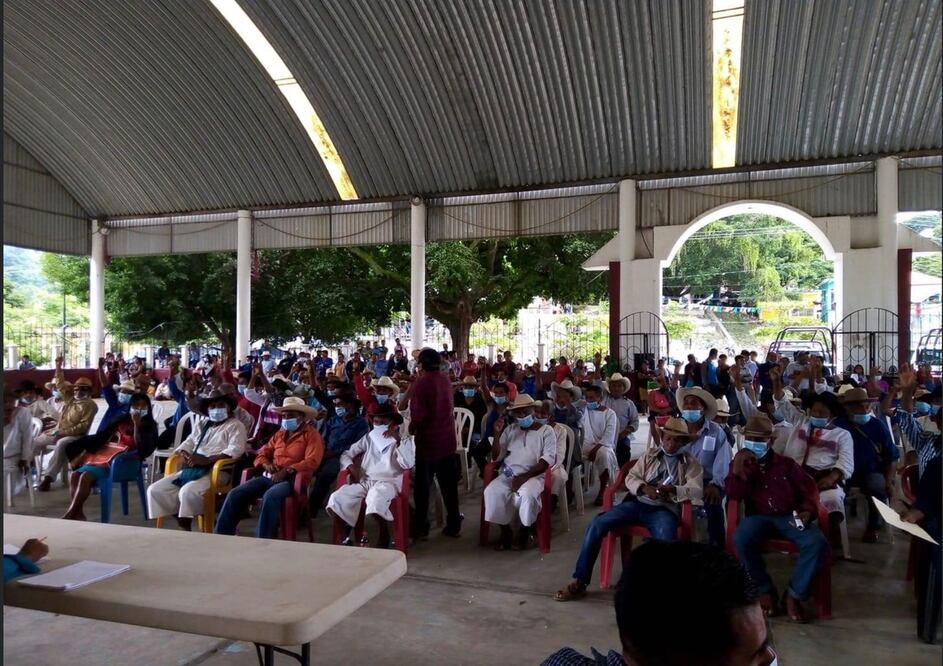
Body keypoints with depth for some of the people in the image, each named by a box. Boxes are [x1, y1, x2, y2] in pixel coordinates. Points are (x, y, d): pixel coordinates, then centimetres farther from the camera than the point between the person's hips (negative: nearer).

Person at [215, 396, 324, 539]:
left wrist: (287, 470, -21)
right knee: (235, 494, -14)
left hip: (293, 479, -6)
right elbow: (262, 453, 21)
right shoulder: (280, 434, 24)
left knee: (270, 496, -37)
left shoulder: (311, 434, 3)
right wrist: (266, 464, -3)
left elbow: (312, 462, -11)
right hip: (270, 476, 7)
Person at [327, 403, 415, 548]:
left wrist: (398, 439, -16)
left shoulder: (405, 438, 5)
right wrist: (350, 467, -3)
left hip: (388, 482, -4)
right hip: (365, 481, 4)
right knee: (336, 499, -24)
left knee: (376, 498, -40)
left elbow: (408, 464, -11)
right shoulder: (369, 437, 18)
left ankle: (383, 536, -16)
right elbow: (346, 454, 18)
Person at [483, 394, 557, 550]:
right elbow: (496, 457, 12)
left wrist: (524, 476, -18)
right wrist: (497, 434, -4)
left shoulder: (546, 431, 5)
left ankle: (525, 531, -8)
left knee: (527, 494, -36)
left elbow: (548, 459, -8)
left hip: (534, 475, -3)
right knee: (492, 492, -27)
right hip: (508, 474, 3)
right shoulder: (510, 429, 16)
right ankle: (505, 531, -6)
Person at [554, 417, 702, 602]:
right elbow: (631, 478, 10)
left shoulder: (691, 464, 10)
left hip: (664, 509, -3)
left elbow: (696, 491, -4)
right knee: (597, 524, -19)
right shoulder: (650, 455, 17)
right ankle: (579, 582, -14)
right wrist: (645, 488, -11)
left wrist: (673, 490, -21)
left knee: (666, 541, -39)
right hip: (637, 503, 3)